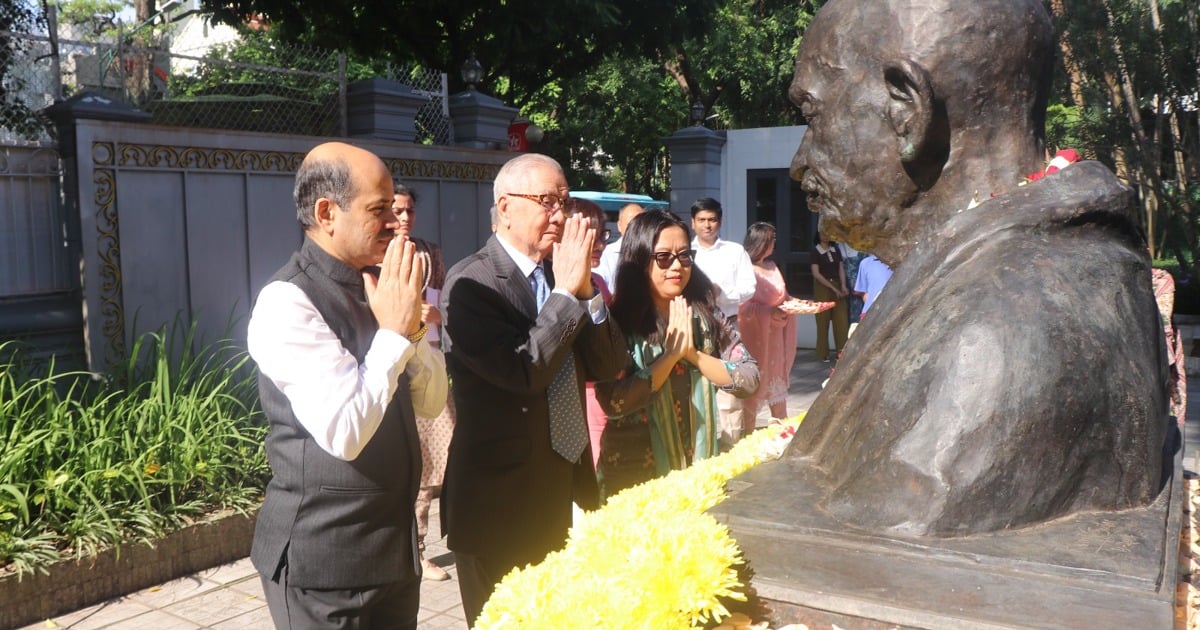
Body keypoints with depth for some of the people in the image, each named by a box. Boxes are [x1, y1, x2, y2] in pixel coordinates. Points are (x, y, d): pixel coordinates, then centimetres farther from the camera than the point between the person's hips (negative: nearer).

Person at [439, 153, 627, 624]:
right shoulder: (471, 283, -15)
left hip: (565, 495, 7)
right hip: (501, 502, -6)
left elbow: (607, 366, 3)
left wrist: (585, 290, -10)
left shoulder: (562, 275, 5)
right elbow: (523, 371, -27)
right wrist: (565, 292, -19)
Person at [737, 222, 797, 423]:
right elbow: (743, 307, -21)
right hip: (755, 336, -8)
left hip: (774, 337, 8)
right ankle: (748, 434, 10)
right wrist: (769, 312, -29)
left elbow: (782, 297, 20)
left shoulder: (772, 267, 12)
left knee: (777, 382, 14)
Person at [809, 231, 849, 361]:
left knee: (842, 320, -1)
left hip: (837, 286, 4)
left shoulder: (836, 249, 11)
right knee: (823, 321, -1)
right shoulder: (815, 251, -3)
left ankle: (842, 351, 6)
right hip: (822, 287, -4)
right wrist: (833, 288, -14)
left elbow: (841, 268, 9)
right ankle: (823, 353, 5)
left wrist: (843, 285, -8)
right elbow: (816, 273, -10)